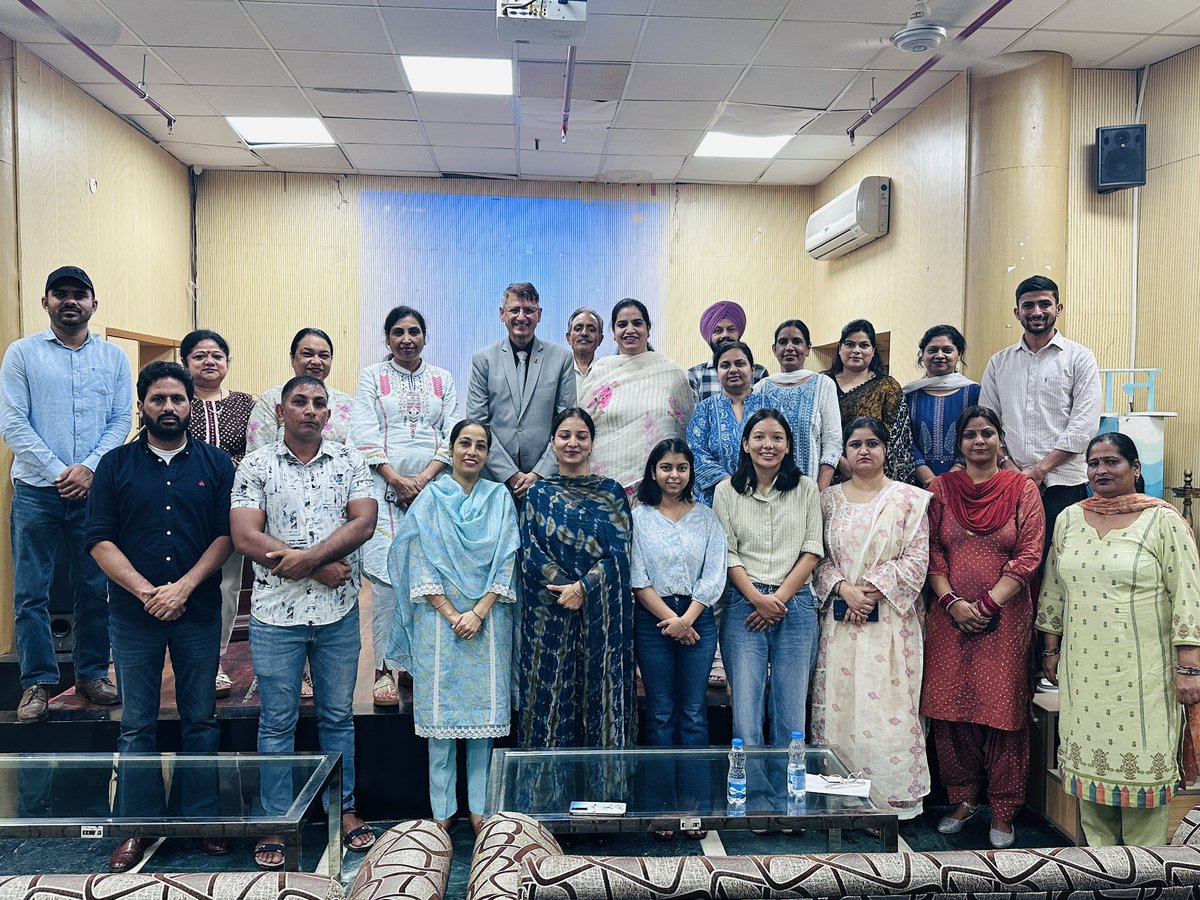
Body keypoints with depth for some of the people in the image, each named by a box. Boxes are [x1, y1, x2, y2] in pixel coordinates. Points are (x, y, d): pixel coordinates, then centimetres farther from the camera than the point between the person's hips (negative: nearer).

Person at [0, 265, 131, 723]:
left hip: (95, 490, 1)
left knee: (95, 588, 7)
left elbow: (121, 421, 4)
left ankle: (92, 673, 20)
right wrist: (57, 473, -11)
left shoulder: (113, 357, 9)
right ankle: (37, 682, 12)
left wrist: (89, 468, -11)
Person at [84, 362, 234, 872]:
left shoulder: (216, 463, 4)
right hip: (133, 613, 0)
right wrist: (145, 591, -13)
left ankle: (202, 818, 20)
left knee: (200, 719, 8)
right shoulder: (115, 465, 4)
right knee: (136, 725, 8)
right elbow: (99, 540, -2)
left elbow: (227, 534, -2)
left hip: (199, 612, 0)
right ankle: (140, 827, 20)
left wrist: (183, 587, -14)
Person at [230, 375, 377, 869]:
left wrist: (305, 557, -20)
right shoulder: (256, 465, 0)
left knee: (338, 716, 14)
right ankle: (276, 821, 23)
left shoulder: (350, 461, 4)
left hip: (339, 610, 1)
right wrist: (321, 567, -14)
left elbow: (363, 522, -8)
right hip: (276, 612, -1)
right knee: (277, 721, 10)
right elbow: (244, 535, -11)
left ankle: (344, 808, 29)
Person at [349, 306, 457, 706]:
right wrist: (398, 480, -11)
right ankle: (385, 667, -4)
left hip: (433, 488, 2)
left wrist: (423, 479, -8)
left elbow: (453, 435, 6)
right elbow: (364, 434, 0)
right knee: (387, 574, -10)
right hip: (385, 488, -2)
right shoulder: (371, 376, 10)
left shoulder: (443, 379, 15)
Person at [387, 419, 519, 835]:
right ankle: (442, 808, 14)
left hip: (487, 621, 1)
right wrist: (451, 614, -11)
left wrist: (478, 613, -10)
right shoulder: (431, 498, 3)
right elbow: (421, 565, -3)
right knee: (440, 708, 3)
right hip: (439, 619, -1)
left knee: (484, 707, 4)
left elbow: (506, 562, 1)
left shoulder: (499, 498, 7)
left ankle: (480, 805, 15)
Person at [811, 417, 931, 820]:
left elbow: (917, 559, -3)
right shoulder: (829, 499, 10)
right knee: (837, 700, 3)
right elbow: (818, 558, 7)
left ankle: (895, 794, 9)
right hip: (840, 619, 3)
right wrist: (844, 589, -11)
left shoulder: (909, 498, 2)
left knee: (889, 702, -3)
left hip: (890, 618, -2)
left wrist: (873, 589, -12)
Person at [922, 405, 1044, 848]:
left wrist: (987, 604, -11)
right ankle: (963, 798, 22)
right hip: (950, 616, 2)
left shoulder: (1022, 489, 3)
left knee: (1002, 709, 1)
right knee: (951, 707, 5)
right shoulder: (941, 488, 8)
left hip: (1004, 617, -2)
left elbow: (1028, 555, -3)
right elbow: (931, 551, 5)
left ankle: (1003, 812, 14)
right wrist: (952, 602, -8)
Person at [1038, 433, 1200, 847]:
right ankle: (1097, 848, 24)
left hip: (1142, 672, -4)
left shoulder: (1163, 519, -5)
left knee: (1142, 763, 3)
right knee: (1090, 760, 9)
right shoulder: (1069, 519, 9)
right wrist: (1051, 649, 15)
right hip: (1083, 669, 4)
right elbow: (1053, 589, 15)